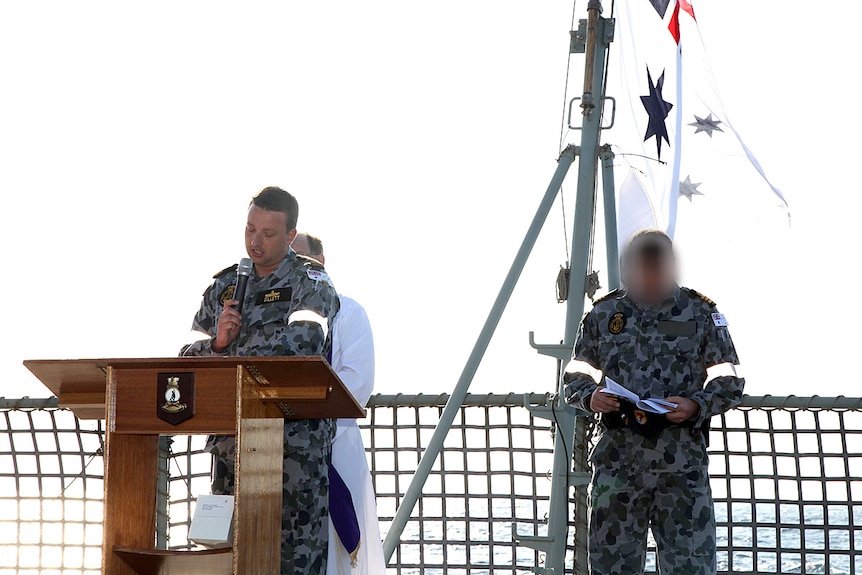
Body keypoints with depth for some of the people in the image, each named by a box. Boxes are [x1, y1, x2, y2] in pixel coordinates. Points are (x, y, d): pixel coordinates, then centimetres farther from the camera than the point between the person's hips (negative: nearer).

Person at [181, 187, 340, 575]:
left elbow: (304, 341, -18)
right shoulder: (224, 285, 17)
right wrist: (216, 343, -6)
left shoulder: (310, 282, 1)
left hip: (295, 440, -5)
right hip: (231, 436, 5)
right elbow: (187, 354, 16)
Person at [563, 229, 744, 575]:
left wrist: (696, 406, -11)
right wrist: (590, 397, -7)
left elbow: (730, 383, 8)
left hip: (682, 467, -1)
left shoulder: (700, 313, 7)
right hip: (616, 460, 2)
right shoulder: (604, 313, 10)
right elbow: (574, 375, 15)